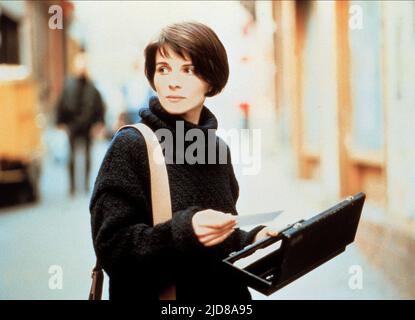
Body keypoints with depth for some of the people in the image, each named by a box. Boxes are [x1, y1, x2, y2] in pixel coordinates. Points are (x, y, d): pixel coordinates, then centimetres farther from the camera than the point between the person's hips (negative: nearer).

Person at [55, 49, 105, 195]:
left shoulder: (92, 86, -2)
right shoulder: (69, 84, -2)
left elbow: (100, 105, 2)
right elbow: (61, 104, 1)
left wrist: (99, 123, -2)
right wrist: (61, 123, -2)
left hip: (88, 127, 0)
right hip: (72, 126, 0)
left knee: (87, 155, 9)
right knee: (72, 155, 2)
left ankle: (87, 183, 20)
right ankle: (72, 184, 8)